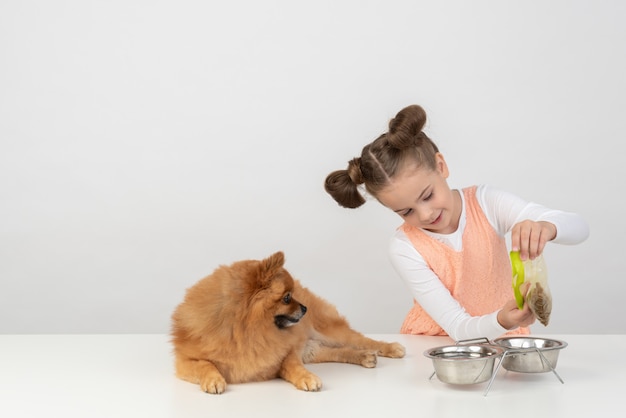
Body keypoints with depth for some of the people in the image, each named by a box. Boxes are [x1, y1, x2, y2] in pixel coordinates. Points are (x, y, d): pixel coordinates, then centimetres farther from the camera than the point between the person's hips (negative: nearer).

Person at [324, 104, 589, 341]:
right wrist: (501, 322, -37)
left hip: (502, 341, 1)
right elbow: (461, 329, -17)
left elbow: (579, 228, -17)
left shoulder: (485, 203, -11)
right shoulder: (404, 249, -14)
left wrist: (545, 227, -39)